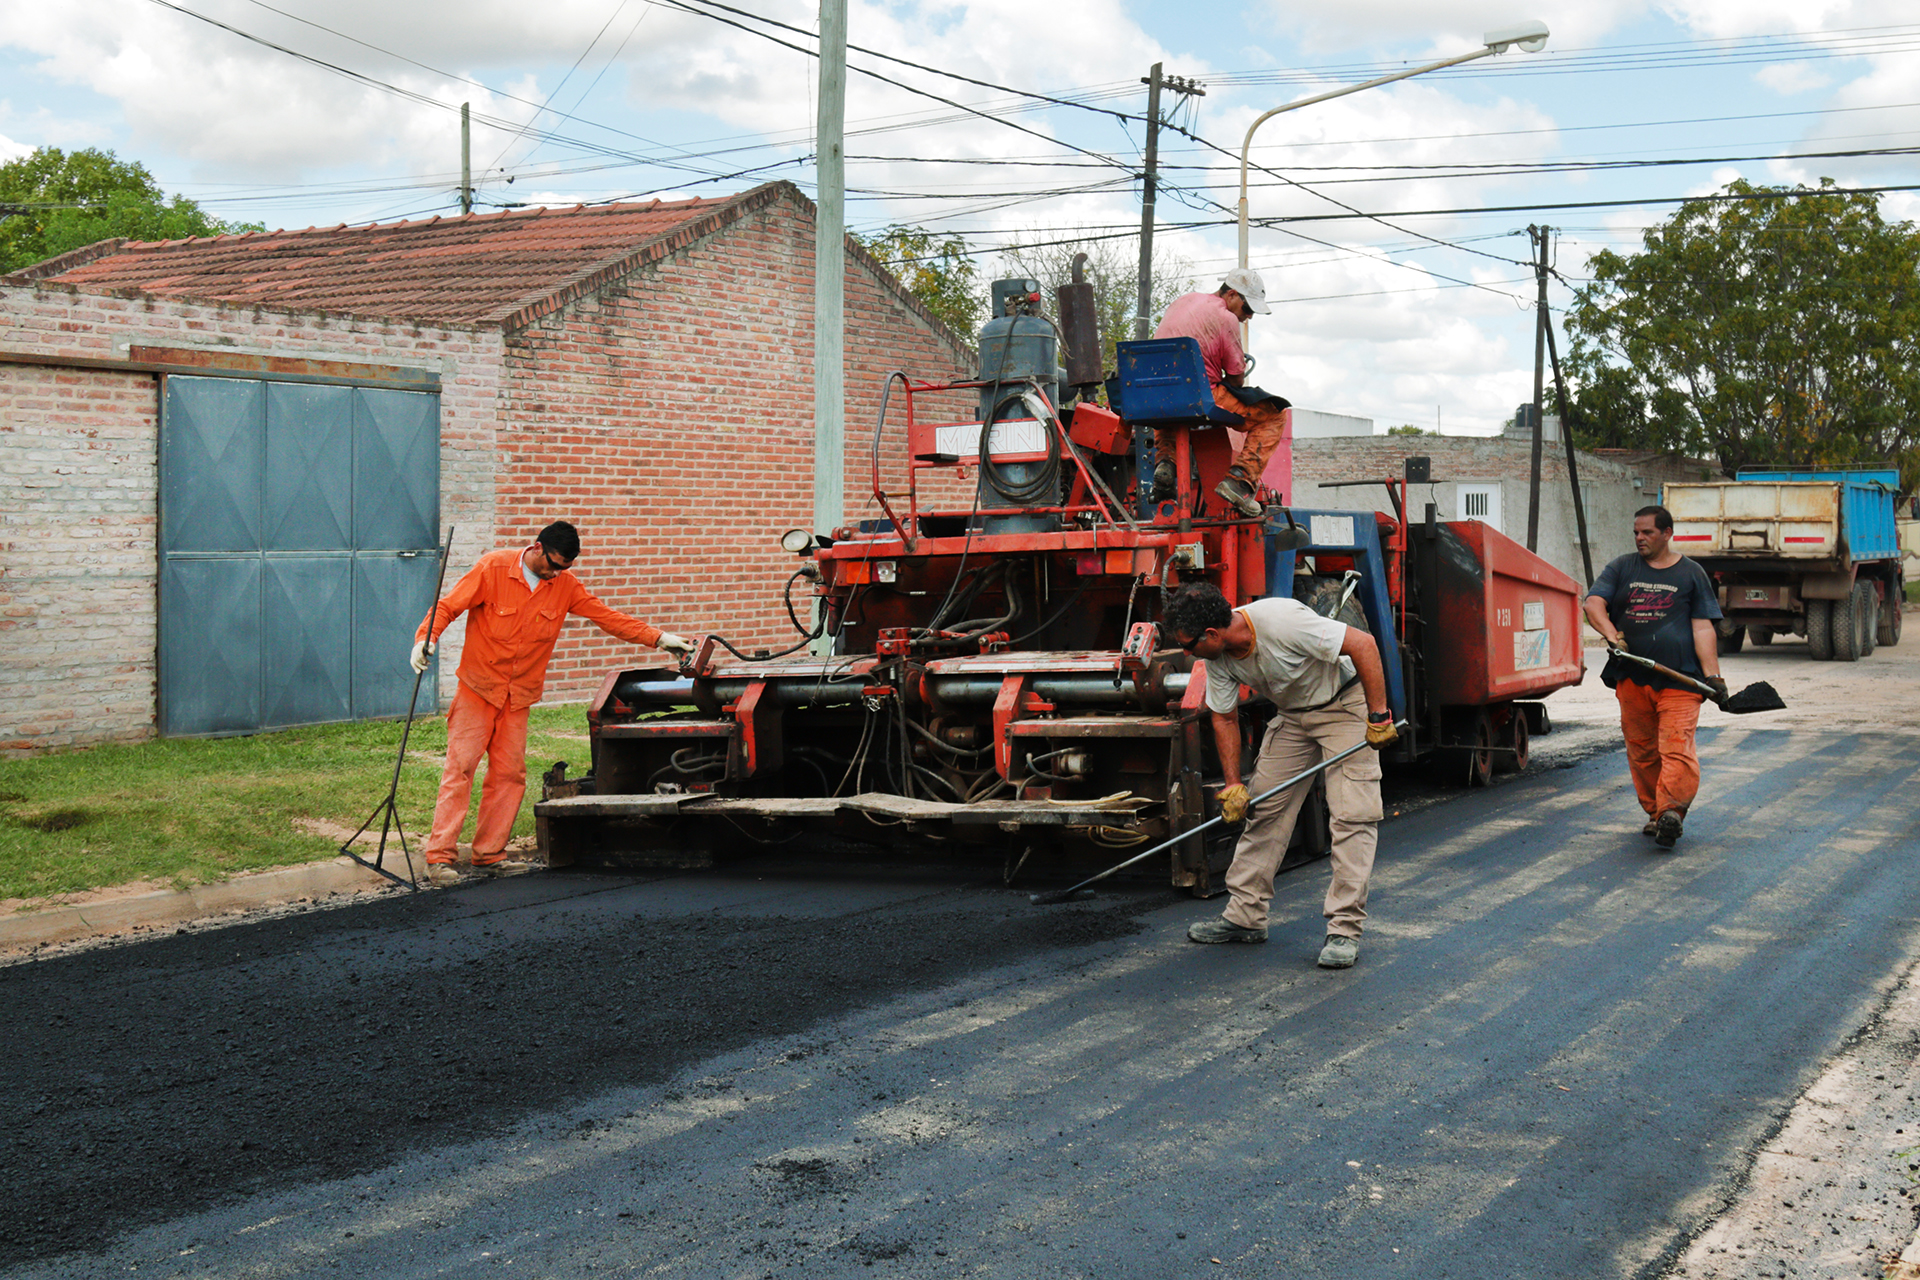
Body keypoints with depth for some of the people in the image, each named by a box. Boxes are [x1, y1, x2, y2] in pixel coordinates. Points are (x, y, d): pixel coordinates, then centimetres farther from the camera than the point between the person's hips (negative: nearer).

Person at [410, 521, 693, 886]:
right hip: (478, 687, -4)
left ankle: (489, 853, 11)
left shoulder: (565, 585, 2)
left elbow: (607, 616, 5)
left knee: (509, 774, 2)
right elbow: (447, 606, -10)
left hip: (519, 696, 4)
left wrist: (657, 638, 0)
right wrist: (426, 638, -27)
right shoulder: (493, 568, -11)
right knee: (460, 768, -8)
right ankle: (439, 857, -8)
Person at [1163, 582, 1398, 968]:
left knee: (1353, 815, -14)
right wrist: (1233, 786, -3)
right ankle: (1246, 916, 12)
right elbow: (1225, 718, 3)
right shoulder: (1218, 658, -12)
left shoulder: (1282, 621, -35)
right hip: (1292, 714, 7)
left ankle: (1345, 929, -12)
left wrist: (1378, 717, -28)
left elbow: (1364, 644, -31)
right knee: (1264, 810, 4)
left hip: (1345, 703, -7)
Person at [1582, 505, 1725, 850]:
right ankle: (1654, 812, 19)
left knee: (1677, 747, -16)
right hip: (1631, 678, 3)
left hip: (1679, 679, -3)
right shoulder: (1622, 568, 14)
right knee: (1641, 750, 7)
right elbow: (1594, 603, 1)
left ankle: (1671, 809, -25)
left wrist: (1713, 674, -6)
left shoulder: (1691, 574, 9)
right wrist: (1611, 634, -19)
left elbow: (1703, 628, 4)